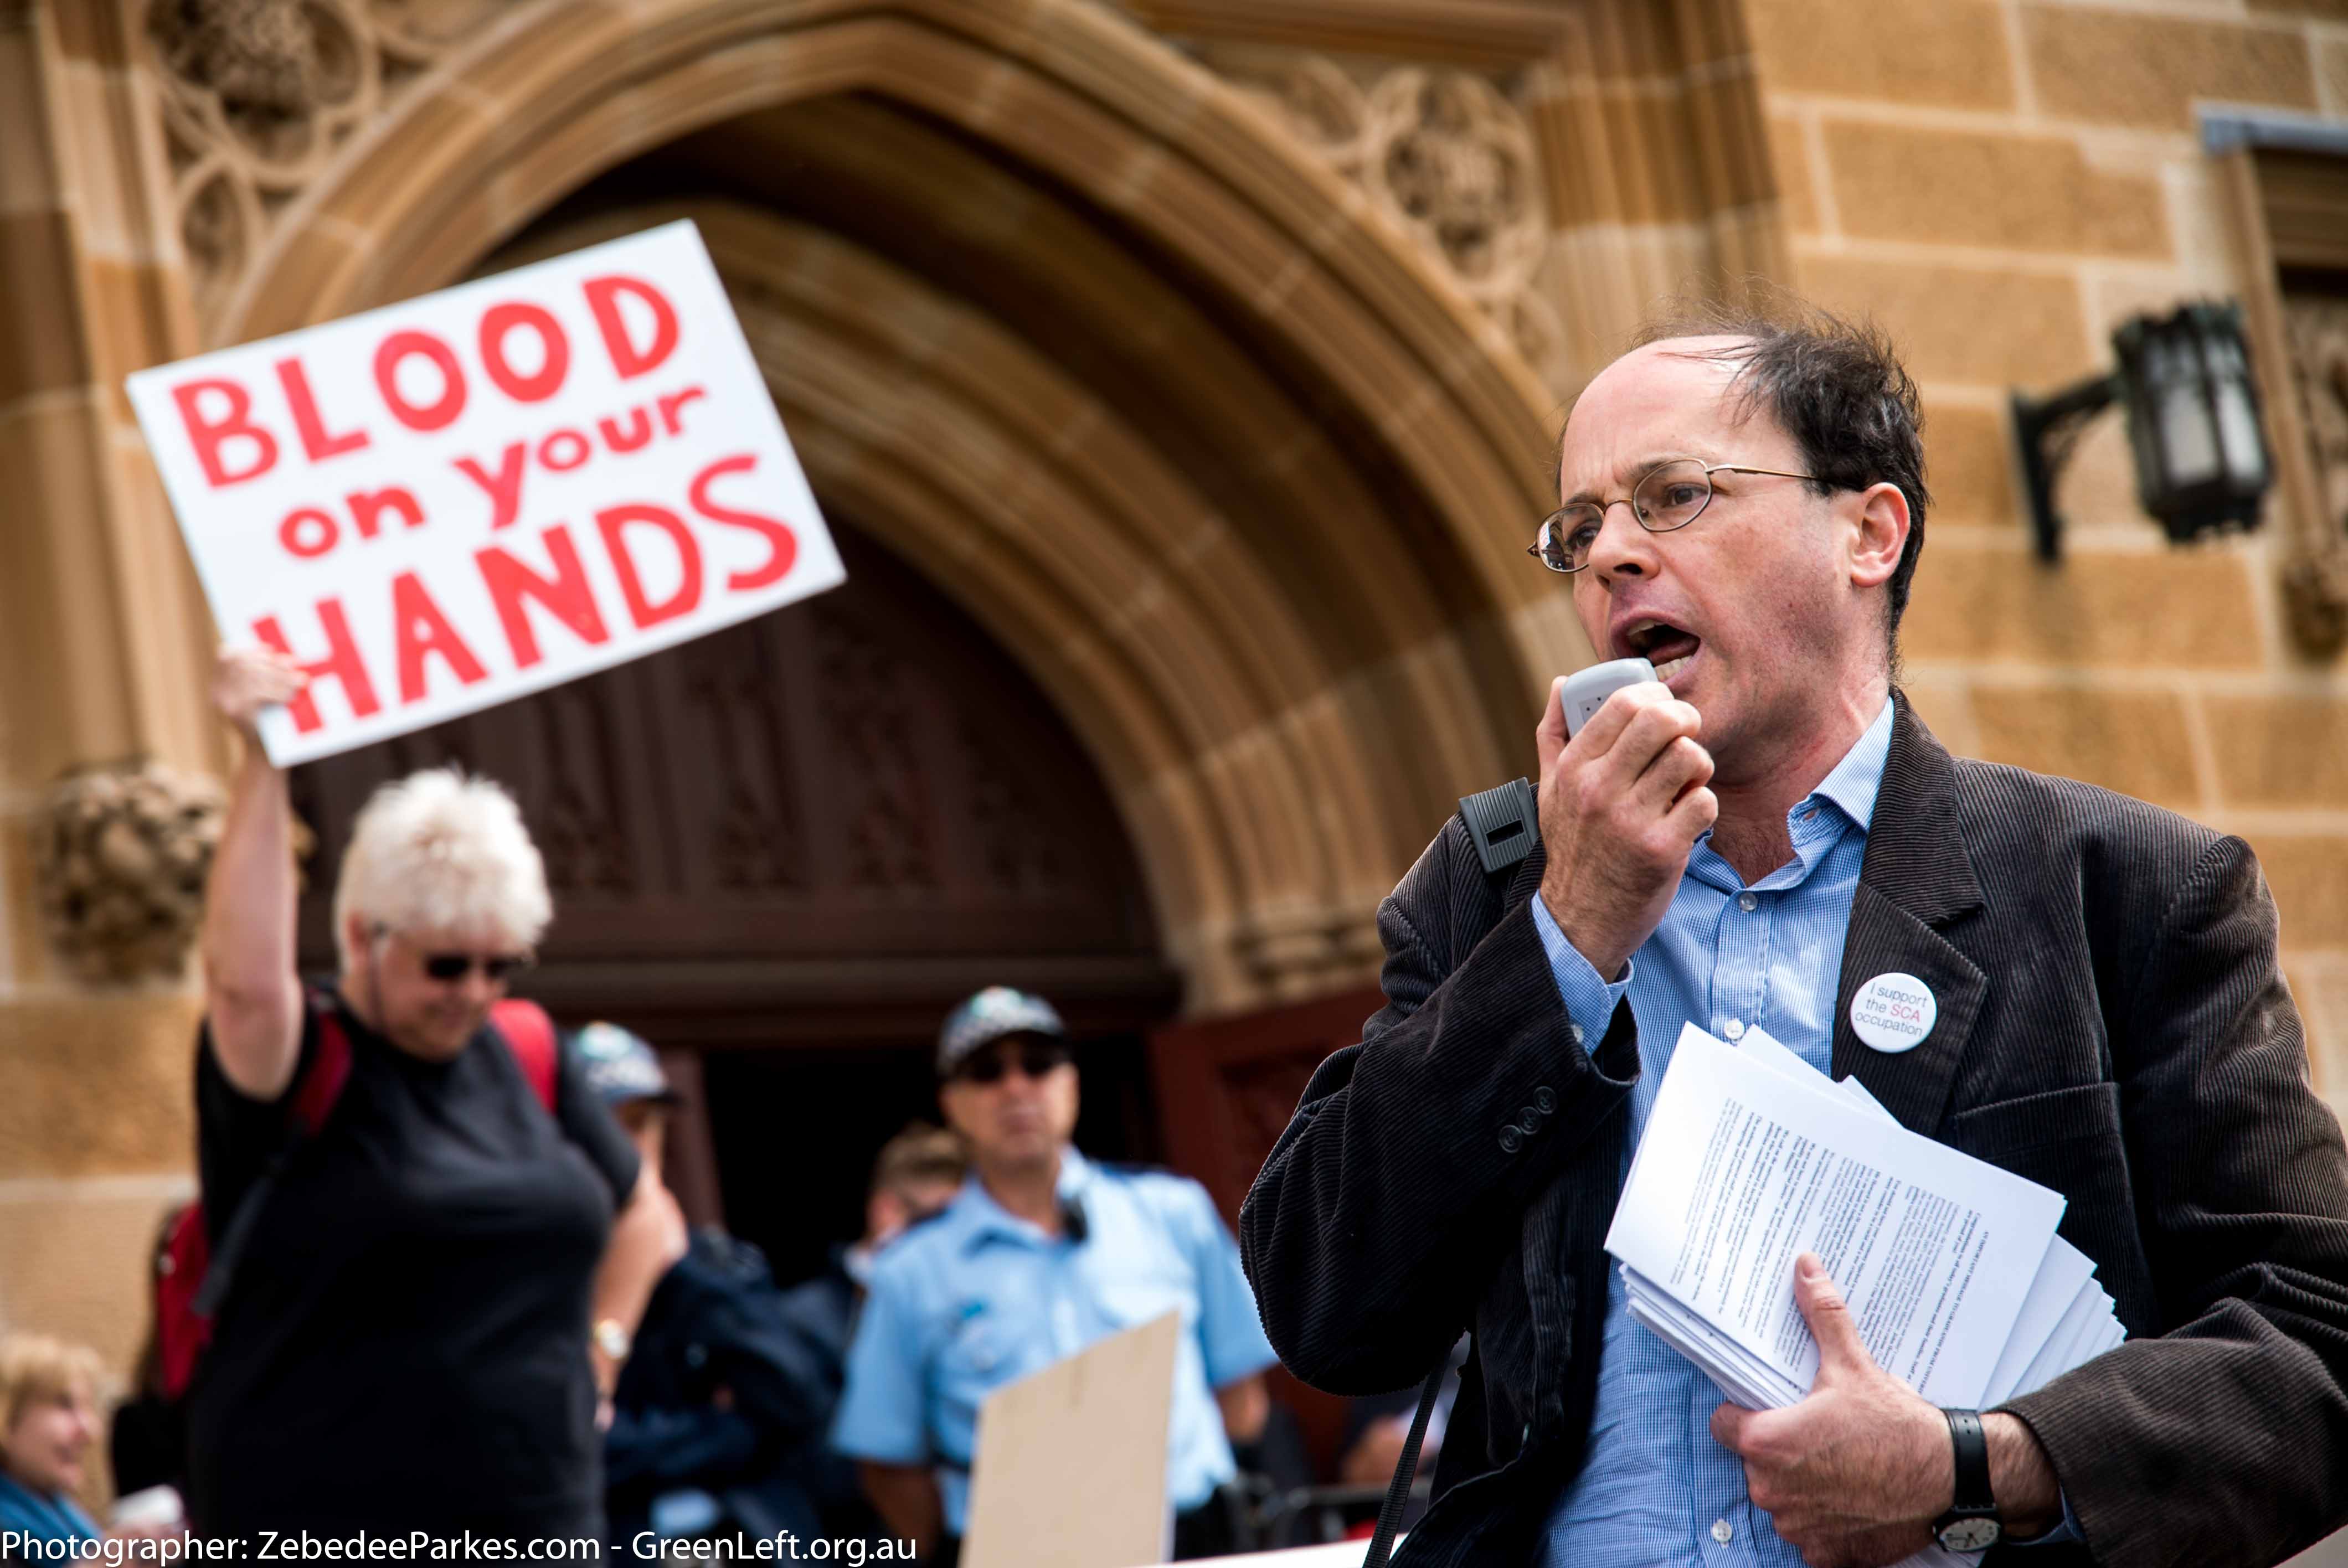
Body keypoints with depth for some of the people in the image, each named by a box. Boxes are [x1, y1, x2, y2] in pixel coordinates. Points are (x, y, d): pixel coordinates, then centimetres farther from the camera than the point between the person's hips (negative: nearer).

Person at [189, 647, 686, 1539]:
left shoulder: (526, 1058, 12)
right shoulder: (296, 1071, -6)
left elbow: (644, 1216, 27)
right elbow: (244, 977, -30)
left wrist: (599, 1351, 12)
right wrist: (262, 763, -32)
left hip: (541, 1521, 6)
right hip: (319, 1528, -6)